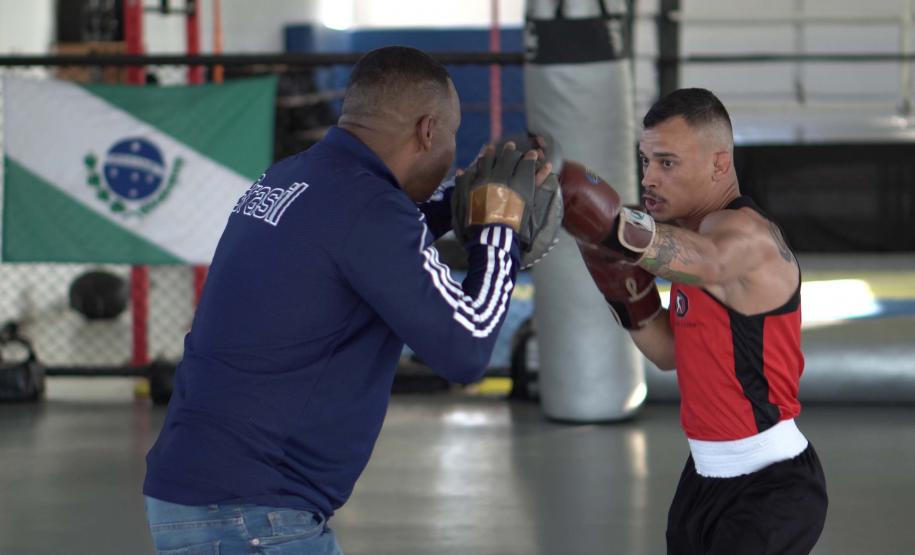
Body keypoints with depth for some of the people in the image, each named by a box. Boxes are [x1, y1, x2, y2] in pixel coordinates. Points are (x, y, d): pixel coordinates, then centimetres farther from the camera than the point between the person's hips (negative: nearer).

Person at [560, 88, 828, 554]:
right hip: (706, 475, 9)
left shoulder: (746, 233, -19)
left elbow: (710, 262, -46)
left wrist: (617, 226, -62)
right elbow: (673, 353, 17)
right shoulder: (697, 228, 9)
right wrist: (627, 293, -1)